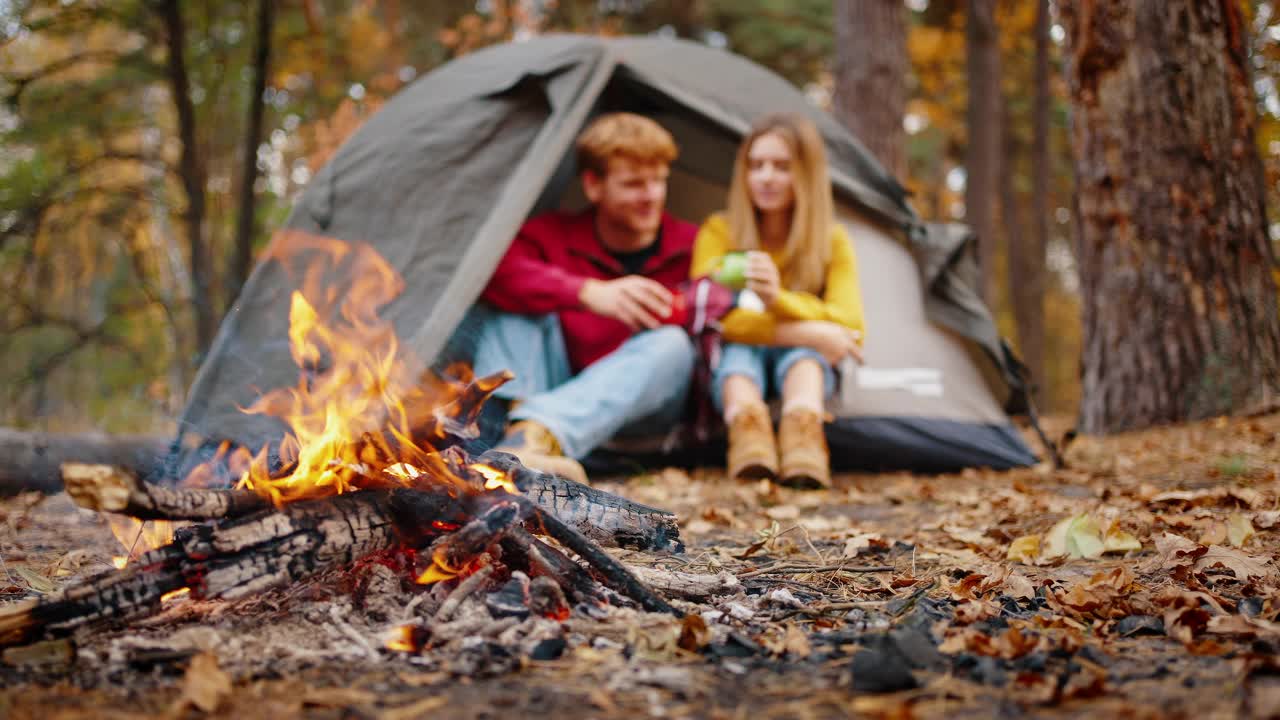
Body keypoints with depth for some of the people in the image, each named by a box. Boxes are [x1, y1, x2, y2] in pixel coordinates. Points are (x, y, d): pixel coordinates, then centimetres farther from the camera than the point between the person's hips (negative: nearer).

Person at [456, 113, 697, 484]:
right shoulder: (554, 234, 1)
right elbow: (487, 268, -20)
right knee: (511, 305, -18)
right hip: (555, 391, 0)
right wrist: (588, 293, -32)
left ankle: (532, 436, -56)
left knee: (671, 345, -33)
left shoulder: (690, 248, 3)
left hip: (640, 407, 0)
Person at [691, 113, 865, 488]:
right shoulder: (718, 232, -7)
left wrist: (778, 299, -36)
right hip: (735, 364, 0)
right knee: (737, 350, -35)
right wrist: (808, 332, -32)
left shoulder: (833, 242, -3)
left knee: (802, 355, -34)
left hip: (805, 364, 1)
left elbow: (849, 328, -16)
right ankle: (747, 427, -65)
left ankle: (803, 431, -63)